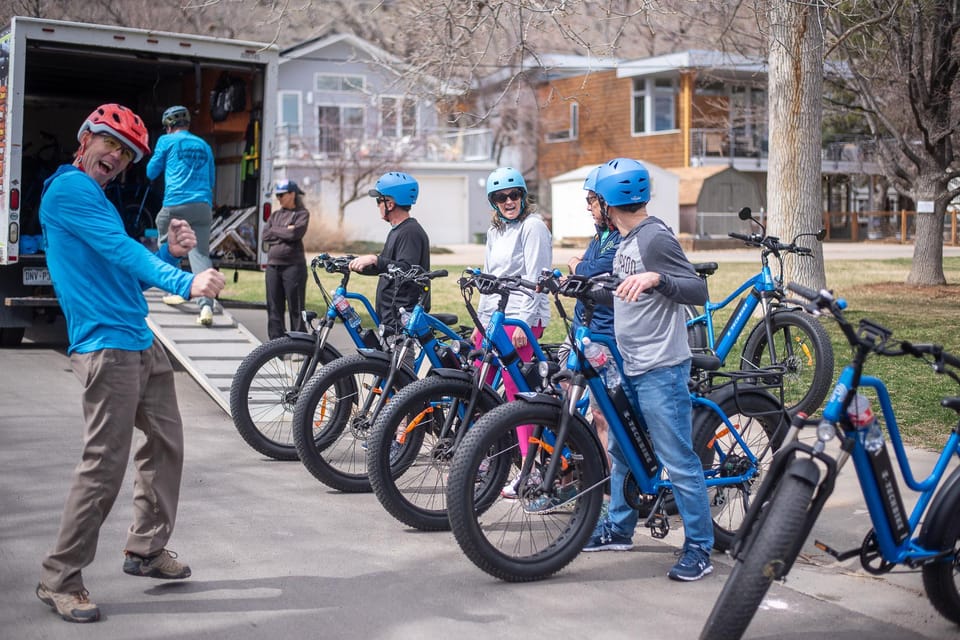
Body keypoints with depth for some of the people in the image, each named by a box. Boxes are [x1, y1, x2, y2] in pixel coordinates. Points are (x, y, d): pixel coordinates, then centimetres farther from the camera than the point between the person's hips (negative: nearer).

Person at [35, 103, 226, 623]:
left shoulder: (96, 198, 22)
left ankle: (147, 549, 30)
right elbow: (120, 251, -22)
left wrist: (171, 252, 1)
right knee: (105, 463, -10)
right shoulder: (69, 188, -9)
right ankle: (59, 579, 1)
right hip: (107, 346, -10)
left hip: (141, 343, 11)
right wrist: (185, 283, -32)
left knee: (166, 441, 16)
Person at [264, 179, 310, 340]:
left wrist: (275, 230, -1)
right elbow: (265, 235, 5)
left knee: (295, 308, -3)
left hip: (293, 266, -6)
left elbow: (295, 233, -14)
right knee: (274, 308, 6)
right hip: (273, 265, 6)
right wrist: (285, 231, -5)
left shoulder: (302, 214, 2)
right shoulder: (275, 215, 18)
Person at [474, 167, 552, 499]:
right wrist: (480, 321, 20)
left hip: (522, 319, -8)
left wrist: (523, 322, -19)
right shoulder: (495, 231, 19)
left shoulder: (533, 226, -7)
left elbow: (534, 278, -13)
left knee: (515, 391, -11)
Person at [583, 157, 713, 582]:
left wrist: (655, 278, -34)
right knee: (622, 451, 19)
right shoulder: (626, 241, 13)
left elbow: (698, 291, -19)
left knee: (678, 460, -6)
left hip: (661, 369, -10)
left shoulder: (655, 237, -15)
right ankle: (619, 528, 33)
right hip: (630, 366, 10)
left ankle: (699, 547, 1)